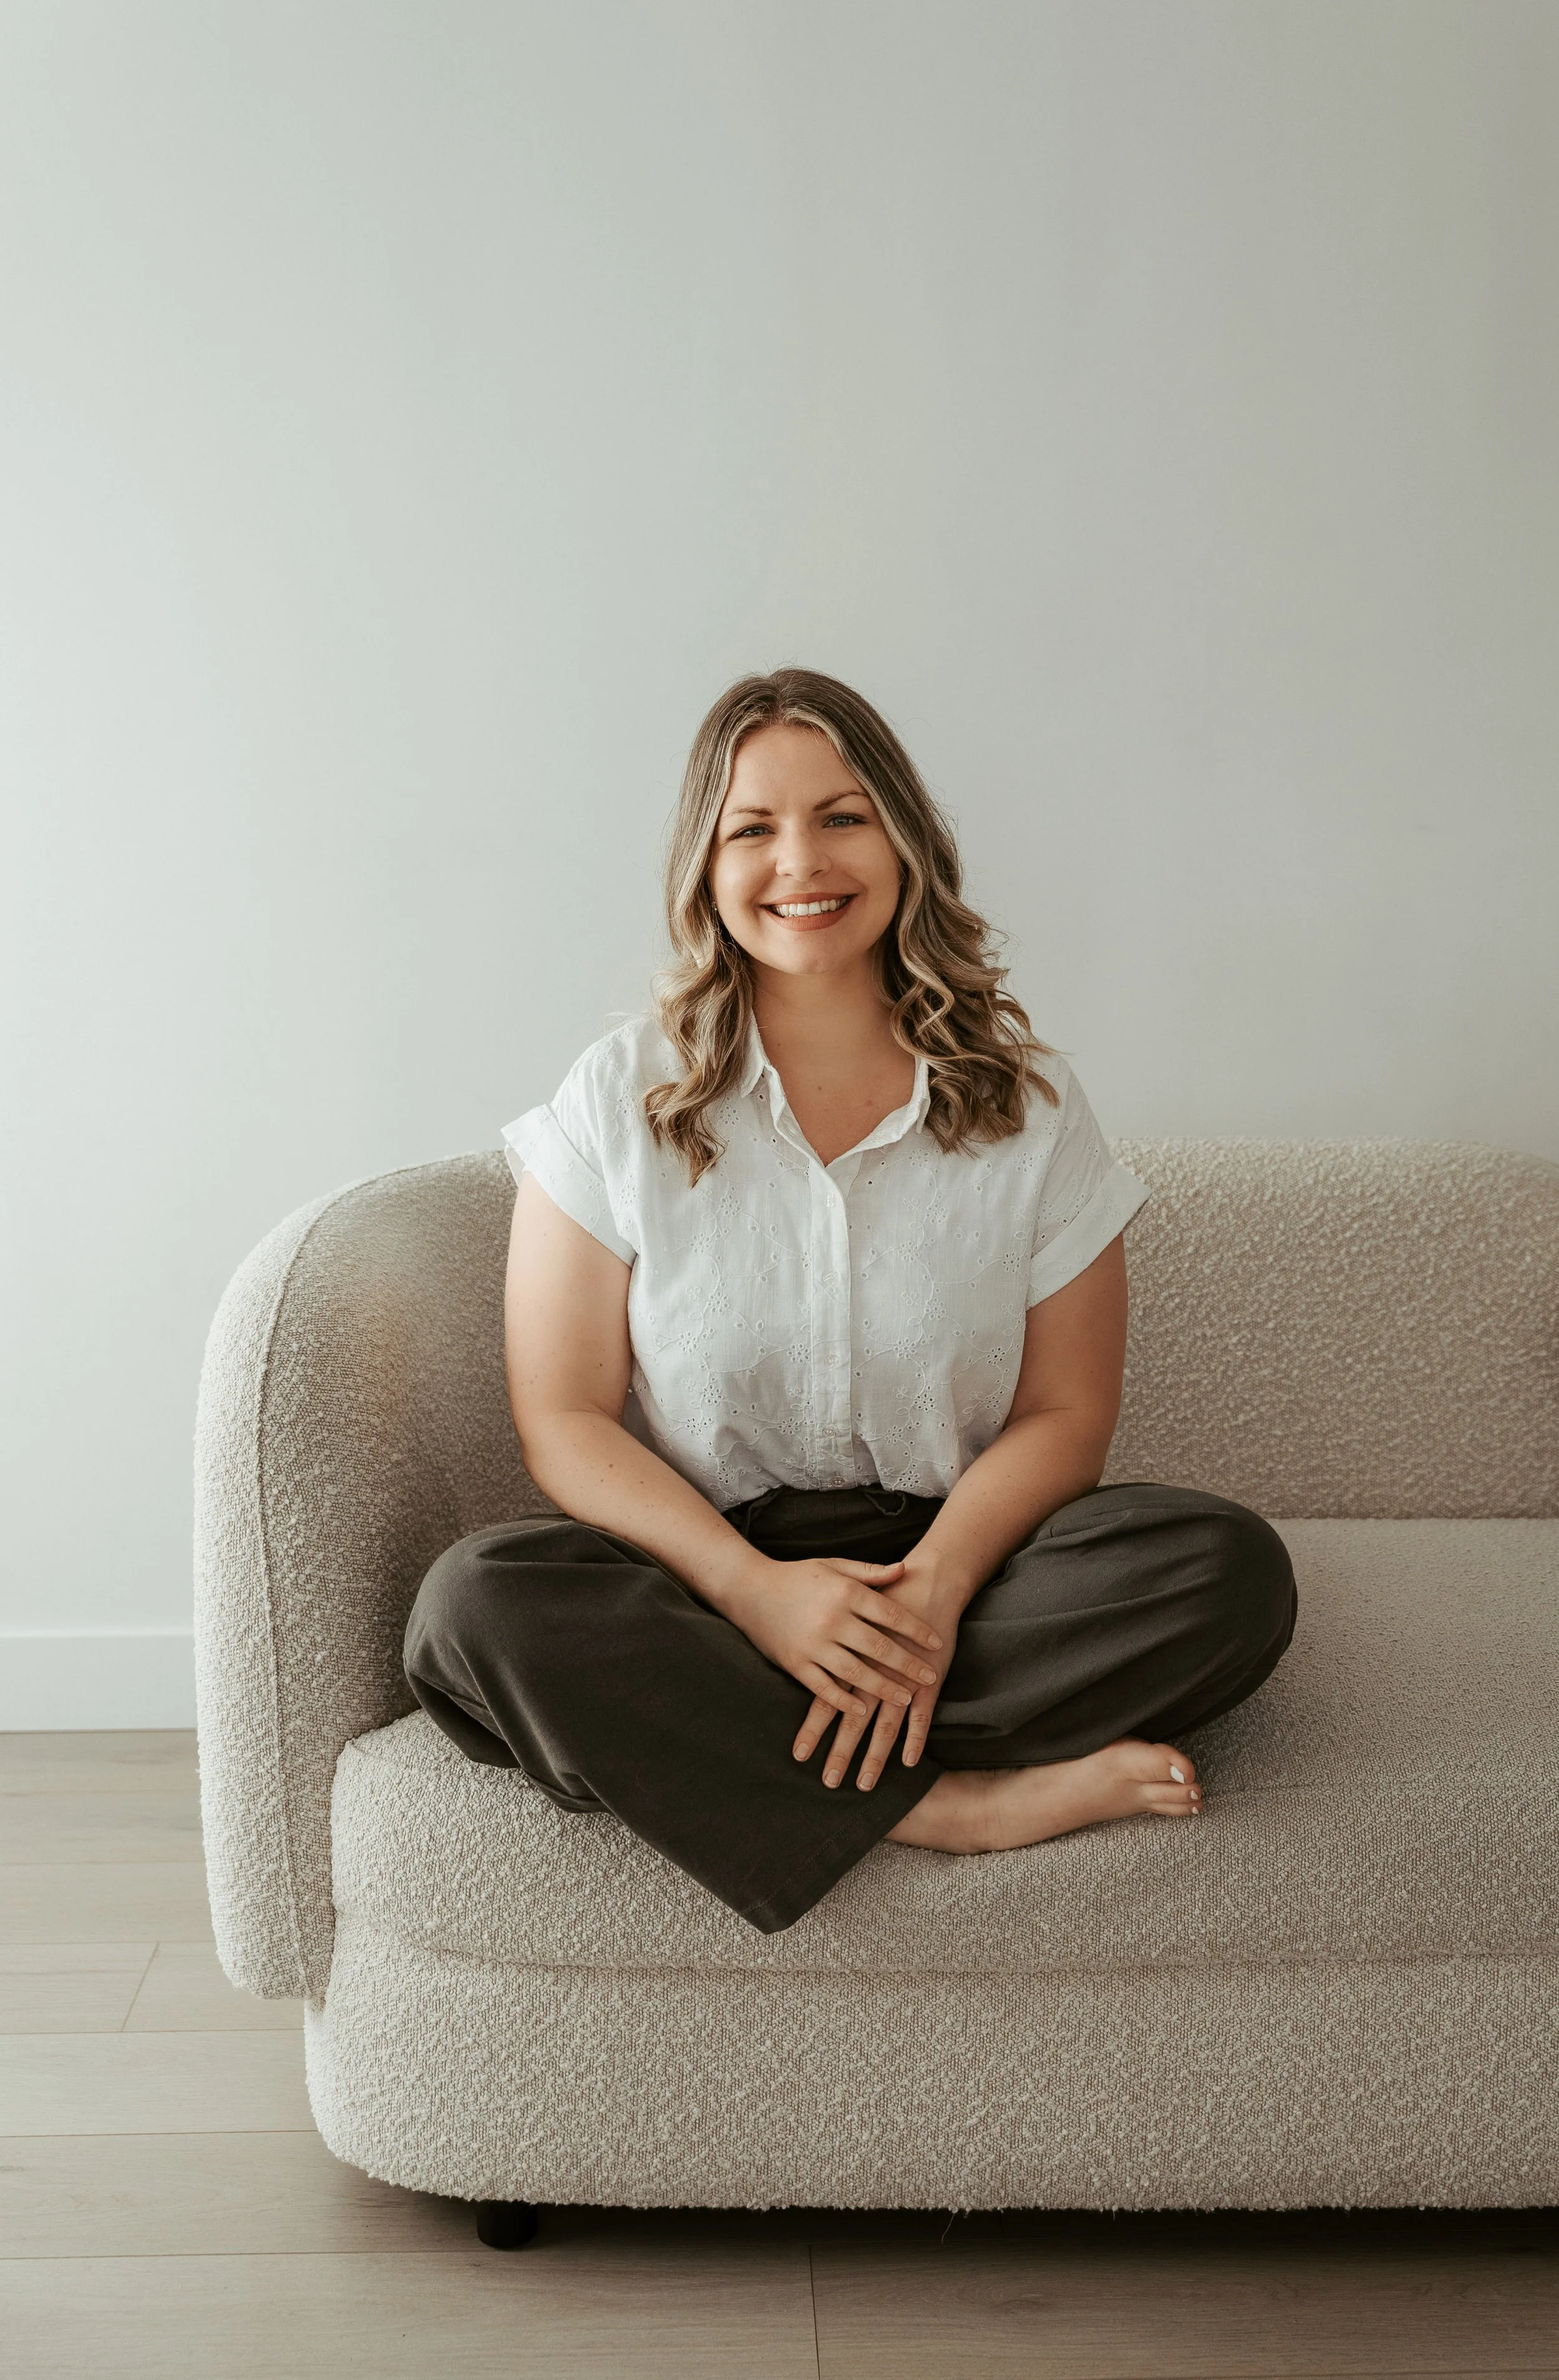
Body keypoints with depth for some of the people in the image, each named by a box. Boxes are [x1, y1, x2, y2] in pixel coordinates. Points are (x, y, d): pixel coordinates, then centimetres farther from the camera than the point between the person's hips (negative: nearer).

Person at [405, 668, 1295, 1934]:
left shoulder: (1030, 1107, 3)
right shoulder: (621, 1100, 1)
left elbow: (1063, 1413, 2)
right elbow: (566, 1419, -3)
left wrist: (935, 1586, -18)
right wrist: (758, 1589, -20)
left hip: (953, 1559, 1)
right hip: (705, 1573, 0)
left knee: (1232, 1567, -25)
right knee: (477, 1604, -32)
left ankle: (739, 1758, -25)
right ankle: (967, 1805, -28)